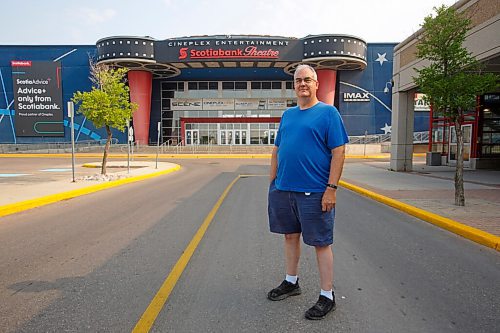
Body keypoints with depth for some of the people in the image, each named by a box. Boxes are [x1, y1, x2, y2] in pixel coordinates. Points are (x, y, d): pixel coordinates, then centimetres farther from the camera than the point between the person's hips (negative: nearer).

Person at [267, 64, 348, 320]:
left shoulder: (328, 112, -4)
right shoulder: (287, 114, 14)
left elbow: (339, 152, -10)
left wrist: (331, 188, -16)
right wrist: (272, 181, 12)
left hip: (314, 192, -6)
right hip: (283, 190, 6)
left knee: (321, 243, 4)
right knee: (290, 236, 18)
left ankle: (327, 296, 18)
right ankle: (291, 282, 36)